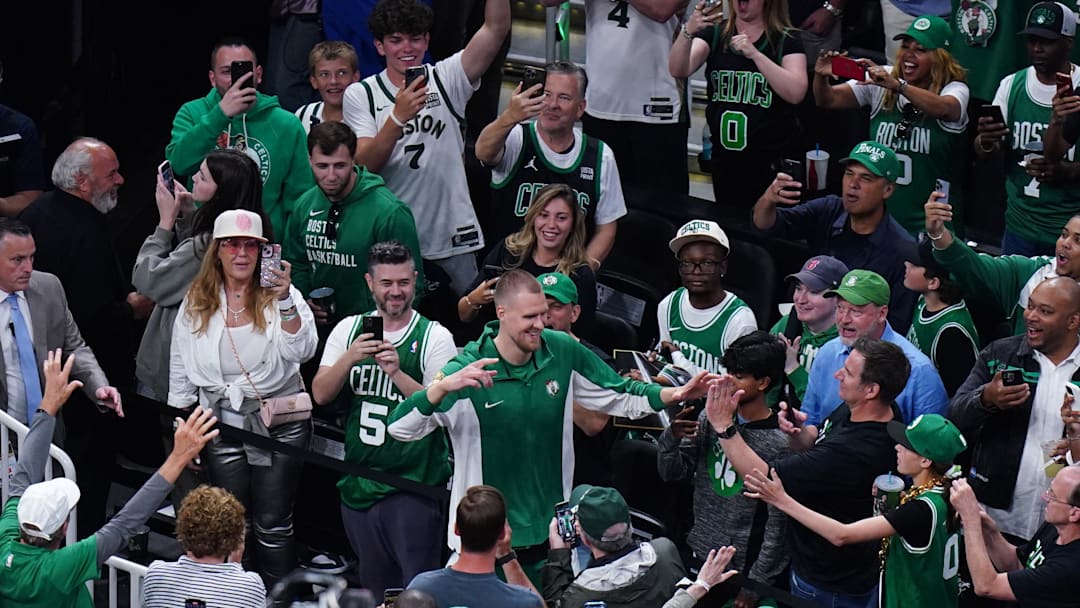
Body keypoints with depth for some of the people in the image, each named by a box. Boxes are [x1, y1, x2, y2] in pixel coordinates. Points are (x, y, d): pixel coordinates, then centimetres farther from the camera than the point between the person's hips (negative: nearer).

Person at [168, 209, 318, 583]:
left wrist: (285, 301, -31)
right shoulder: (196, 304, 4)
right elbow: (180, 374, 10)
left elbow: (301, 351, -18)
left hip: (280, 422, -2)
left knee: (273, 526, 1)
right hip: (221, 422, 2)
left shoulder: (279, 297, -3)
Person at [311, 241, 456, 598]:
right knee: (375, 591, 15)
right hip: (359, 484, 5)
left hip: (413, 484, -5)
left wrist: (397, 373, -24)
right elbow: (321, 394, -1)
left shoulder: (434, 337, -5)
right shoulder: (349, 330, 7)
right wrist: (350, 357, -17)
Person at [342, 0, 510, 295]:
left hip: (454, 240, 1)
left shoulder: (447, 79, 4)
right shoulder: (360, 95, 2)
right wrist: (398, 118, -25)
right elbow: (363, 166, -11)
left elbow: (496, 27, -9)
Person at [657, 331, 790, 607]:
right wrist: (672, 437, -15)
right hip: (698, 556, 6)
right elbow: (671, 474, 6)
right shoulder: (710, 418, 2)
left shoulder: (778, 444, -16)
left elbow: (778, 524, -13)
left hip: (743, 568, -5)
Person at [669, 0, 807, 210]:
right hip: (726, 160, 3)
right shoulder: (714, 33, 5)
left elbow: (795, 93, -17)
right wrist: (688, 32, -29)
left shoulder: (786, 40, -3)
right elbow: (678, 70, -10)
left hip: (774, 161, -3)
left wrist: (754, 53, -24)